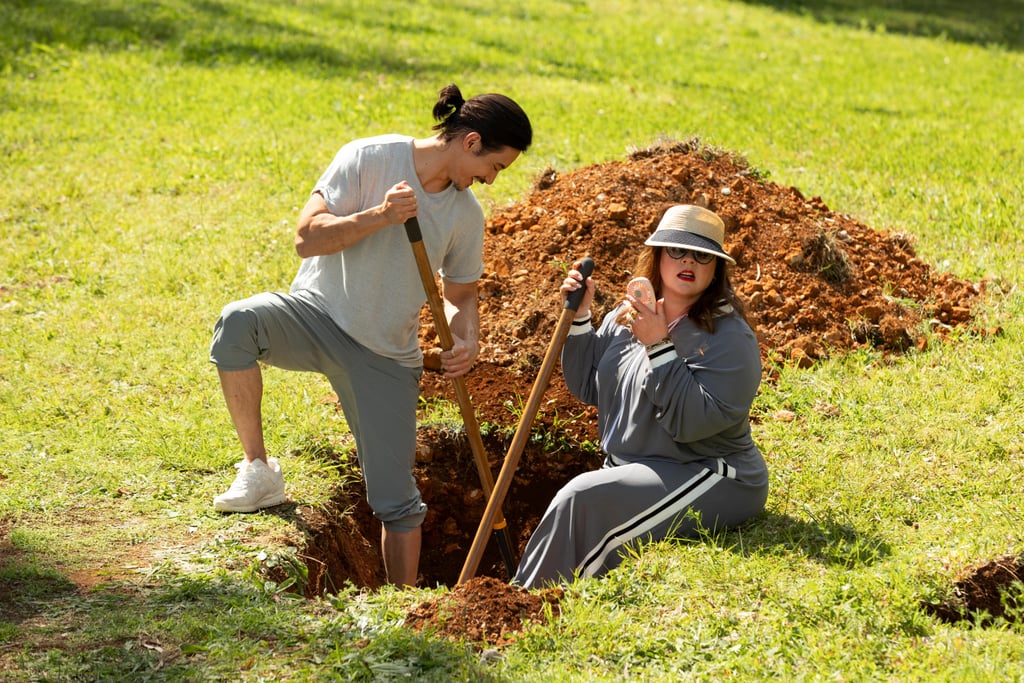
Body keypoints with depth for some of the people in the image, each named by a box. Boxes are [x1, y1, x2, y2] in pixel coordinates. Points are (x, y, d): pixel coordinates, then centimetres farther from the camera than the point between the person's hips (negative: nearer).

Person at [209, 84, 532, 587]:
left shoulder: (466, 215, 2)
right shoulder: (369, 159, -12)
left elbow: (459, 294, 15)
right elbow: (307, 238, -17)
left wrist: (466, 340, -6)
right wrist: (379, 216, -29)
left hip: (387, 357, 3)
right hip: (315, 314, -3)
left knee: (397, 502, 0)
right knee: (238, 322, -35)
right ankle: (258, 470, -20)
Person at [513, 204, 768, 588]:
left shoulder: (729, 338, -13)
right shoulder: (625, 317, 8)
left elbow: (692, 421, -24)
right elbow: (587, 387, 17)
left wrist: (658, 346, -26)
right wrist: (580, 318, 5)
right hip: (631, 471, 7)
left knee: (583, 500, -24)